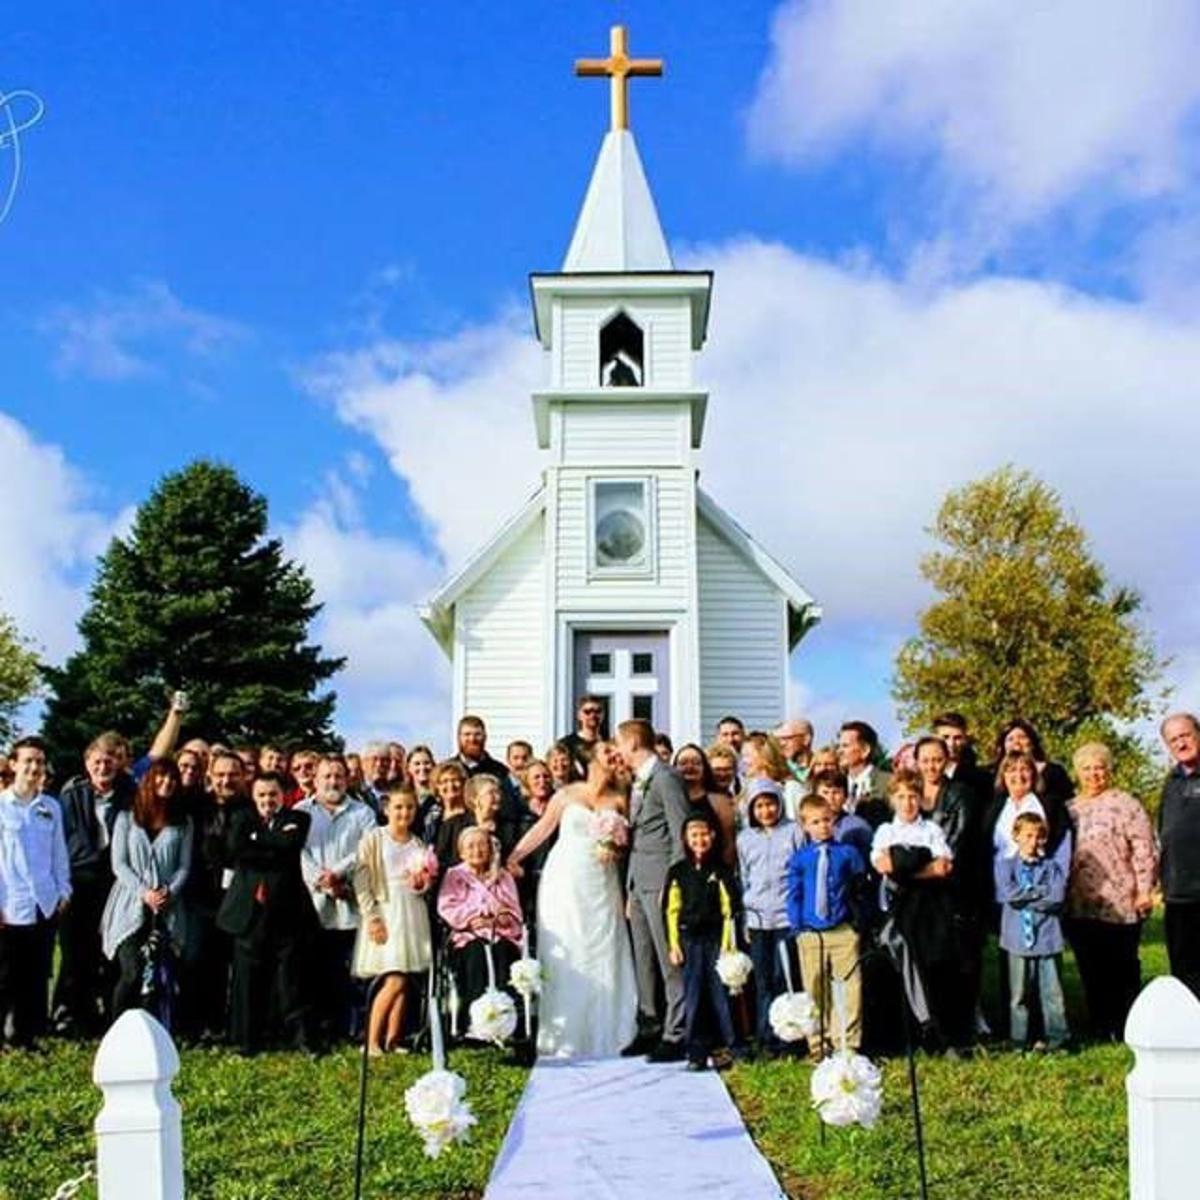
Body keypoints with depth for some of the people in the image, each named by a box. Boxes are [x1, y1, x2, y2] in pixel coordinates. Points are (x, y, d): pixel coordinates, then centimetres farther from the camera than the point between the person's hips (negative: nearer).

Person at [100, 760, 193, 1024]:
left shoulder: (183, 824, 13)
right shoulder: (126, 818, 8)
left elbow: (184, 866, 8)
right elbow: (119, 864, 1)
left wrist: (170, 891, -10)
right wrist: (143, 892, -11)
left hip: (167, 910, 2)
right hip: (130, 906, -2)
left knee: (160, 978, -4)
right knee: (132, 973, -14)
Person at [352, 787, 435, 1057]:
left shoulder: (419, 845, 15)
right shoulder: (373, 839, 0)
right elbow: (361, 880, -7)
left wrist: (423, 884, -2)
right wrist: (372, 917, -14)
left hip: (413, 915, 5)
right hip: (384, 911, -5)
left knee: (405, 983, 1)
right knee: (395, 981, -14)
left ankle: (392, 1042, 7)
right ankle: (372, 1041, -4)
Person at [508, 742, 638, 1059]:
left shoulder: (618, 800, 7)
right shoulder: (566, 795, 4)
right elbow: (541, 829, 7)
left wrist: (616, 850, -10)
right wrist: (512, 857, 1)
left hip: (601, 886, 1)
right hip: (565, 882, -1)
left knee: (602, 956, -1)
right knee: (564, 955, -1)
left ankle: (602, 1032, 9)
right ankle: (563, 1035, 5)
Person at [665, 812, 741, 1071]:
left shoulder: (721, 870, 3)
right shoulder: (677, 872, 6)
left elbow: (729, 908, 2)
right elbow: (671, 910, 6)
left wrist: (727, 943, -5)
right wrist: (673, 944, 1)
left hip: (716, 937, -1)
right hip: (689, 939, 1)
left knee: (719, 993, -2)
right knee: (692, 996, 2)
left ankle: (725, 1048, 8)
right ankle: (696, 1053, 7)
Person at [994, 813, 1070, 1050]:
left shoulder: (1051, 867, 5)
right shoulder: (1005, 865, 4)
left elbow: (1057, 896, -11)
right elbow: (1007, 893, -13)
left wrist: (1024, 897, -10)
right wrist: (1041, 891, -9)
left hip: (1047, 938, 0)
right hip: (1018, 939, 0)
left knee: (1052, 991, 3)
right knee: (1018, 994, 6)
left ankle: (1056, 1038, 13)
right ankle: (1018, 1040, 15)